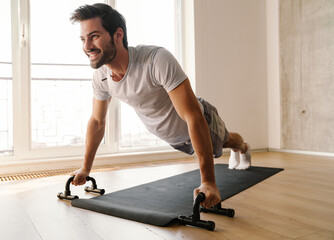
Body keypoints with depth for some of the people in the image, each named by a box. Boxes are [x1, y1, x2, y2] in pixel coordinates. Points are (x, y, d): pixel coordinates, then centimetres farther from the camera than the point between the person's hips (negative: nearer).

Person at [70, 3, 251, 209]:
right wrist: (85, 169, -3)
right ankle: (235, 152, 70)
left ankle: (243, 147, 67)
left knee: (224, 141, 28)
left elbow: (194, 118, -46)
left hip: (200, 122, -5)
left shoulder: (157, 60, -45)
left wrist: (209, 182, -47)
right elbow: (97, 122, -7)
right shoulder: (101, 77, -24)